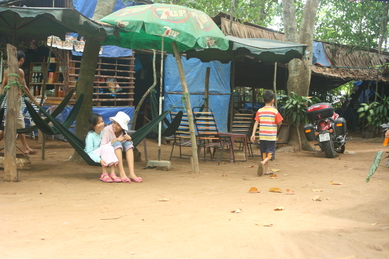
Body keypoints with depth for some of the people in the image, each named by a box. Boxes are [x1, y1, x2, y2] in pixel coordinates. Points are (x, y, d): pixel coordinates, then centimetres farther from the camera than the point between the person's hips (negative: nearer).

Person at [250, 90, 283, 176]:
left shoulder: (260, 111, 3)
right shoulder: (274, 111, -6)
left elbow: (256, 123, -1)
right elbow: (279, 123, 1)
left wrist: (253, 134, 0)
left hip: (262, 136, 4)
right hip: (271, 136, -4)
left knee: (264, 153, 14)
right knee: (270, 153, 0)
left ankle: (267, 169, 17)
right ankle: (263, 162, -27)